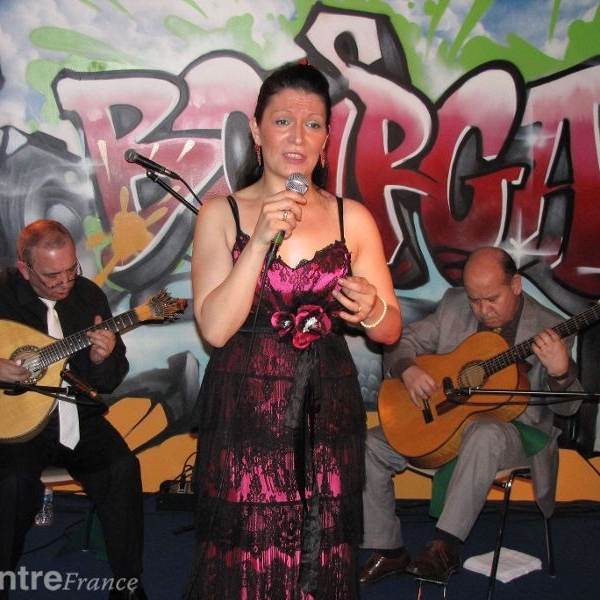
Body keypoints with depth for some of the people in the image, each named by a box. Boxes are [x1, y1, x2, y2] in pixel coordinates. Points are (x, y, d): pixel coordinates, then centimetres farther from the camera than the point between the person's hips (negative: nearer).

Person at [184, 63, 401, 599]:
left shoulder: (353, 218, 3)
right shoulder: (221, 213, -2)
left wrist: (371, 310, -17)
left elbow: (391, 331, 6)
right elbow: (215, 327, -11)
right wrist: (261, 238, -19)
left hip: (327, 418, 2)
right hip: (244, 417, -1)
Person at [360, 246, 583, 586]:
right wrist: (409, 370, -16)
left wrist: (560, 373, -31)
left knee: (485, 434, -41)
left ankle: (446, 547, -31)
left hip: (514, 429, -4)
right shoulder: (453, 306, 2)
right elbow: (406, 341, 7)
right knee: (369, 446, -13)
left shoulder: (548, 329, -8)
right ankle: (389, 550, 2)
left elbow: (566, 407, -8)